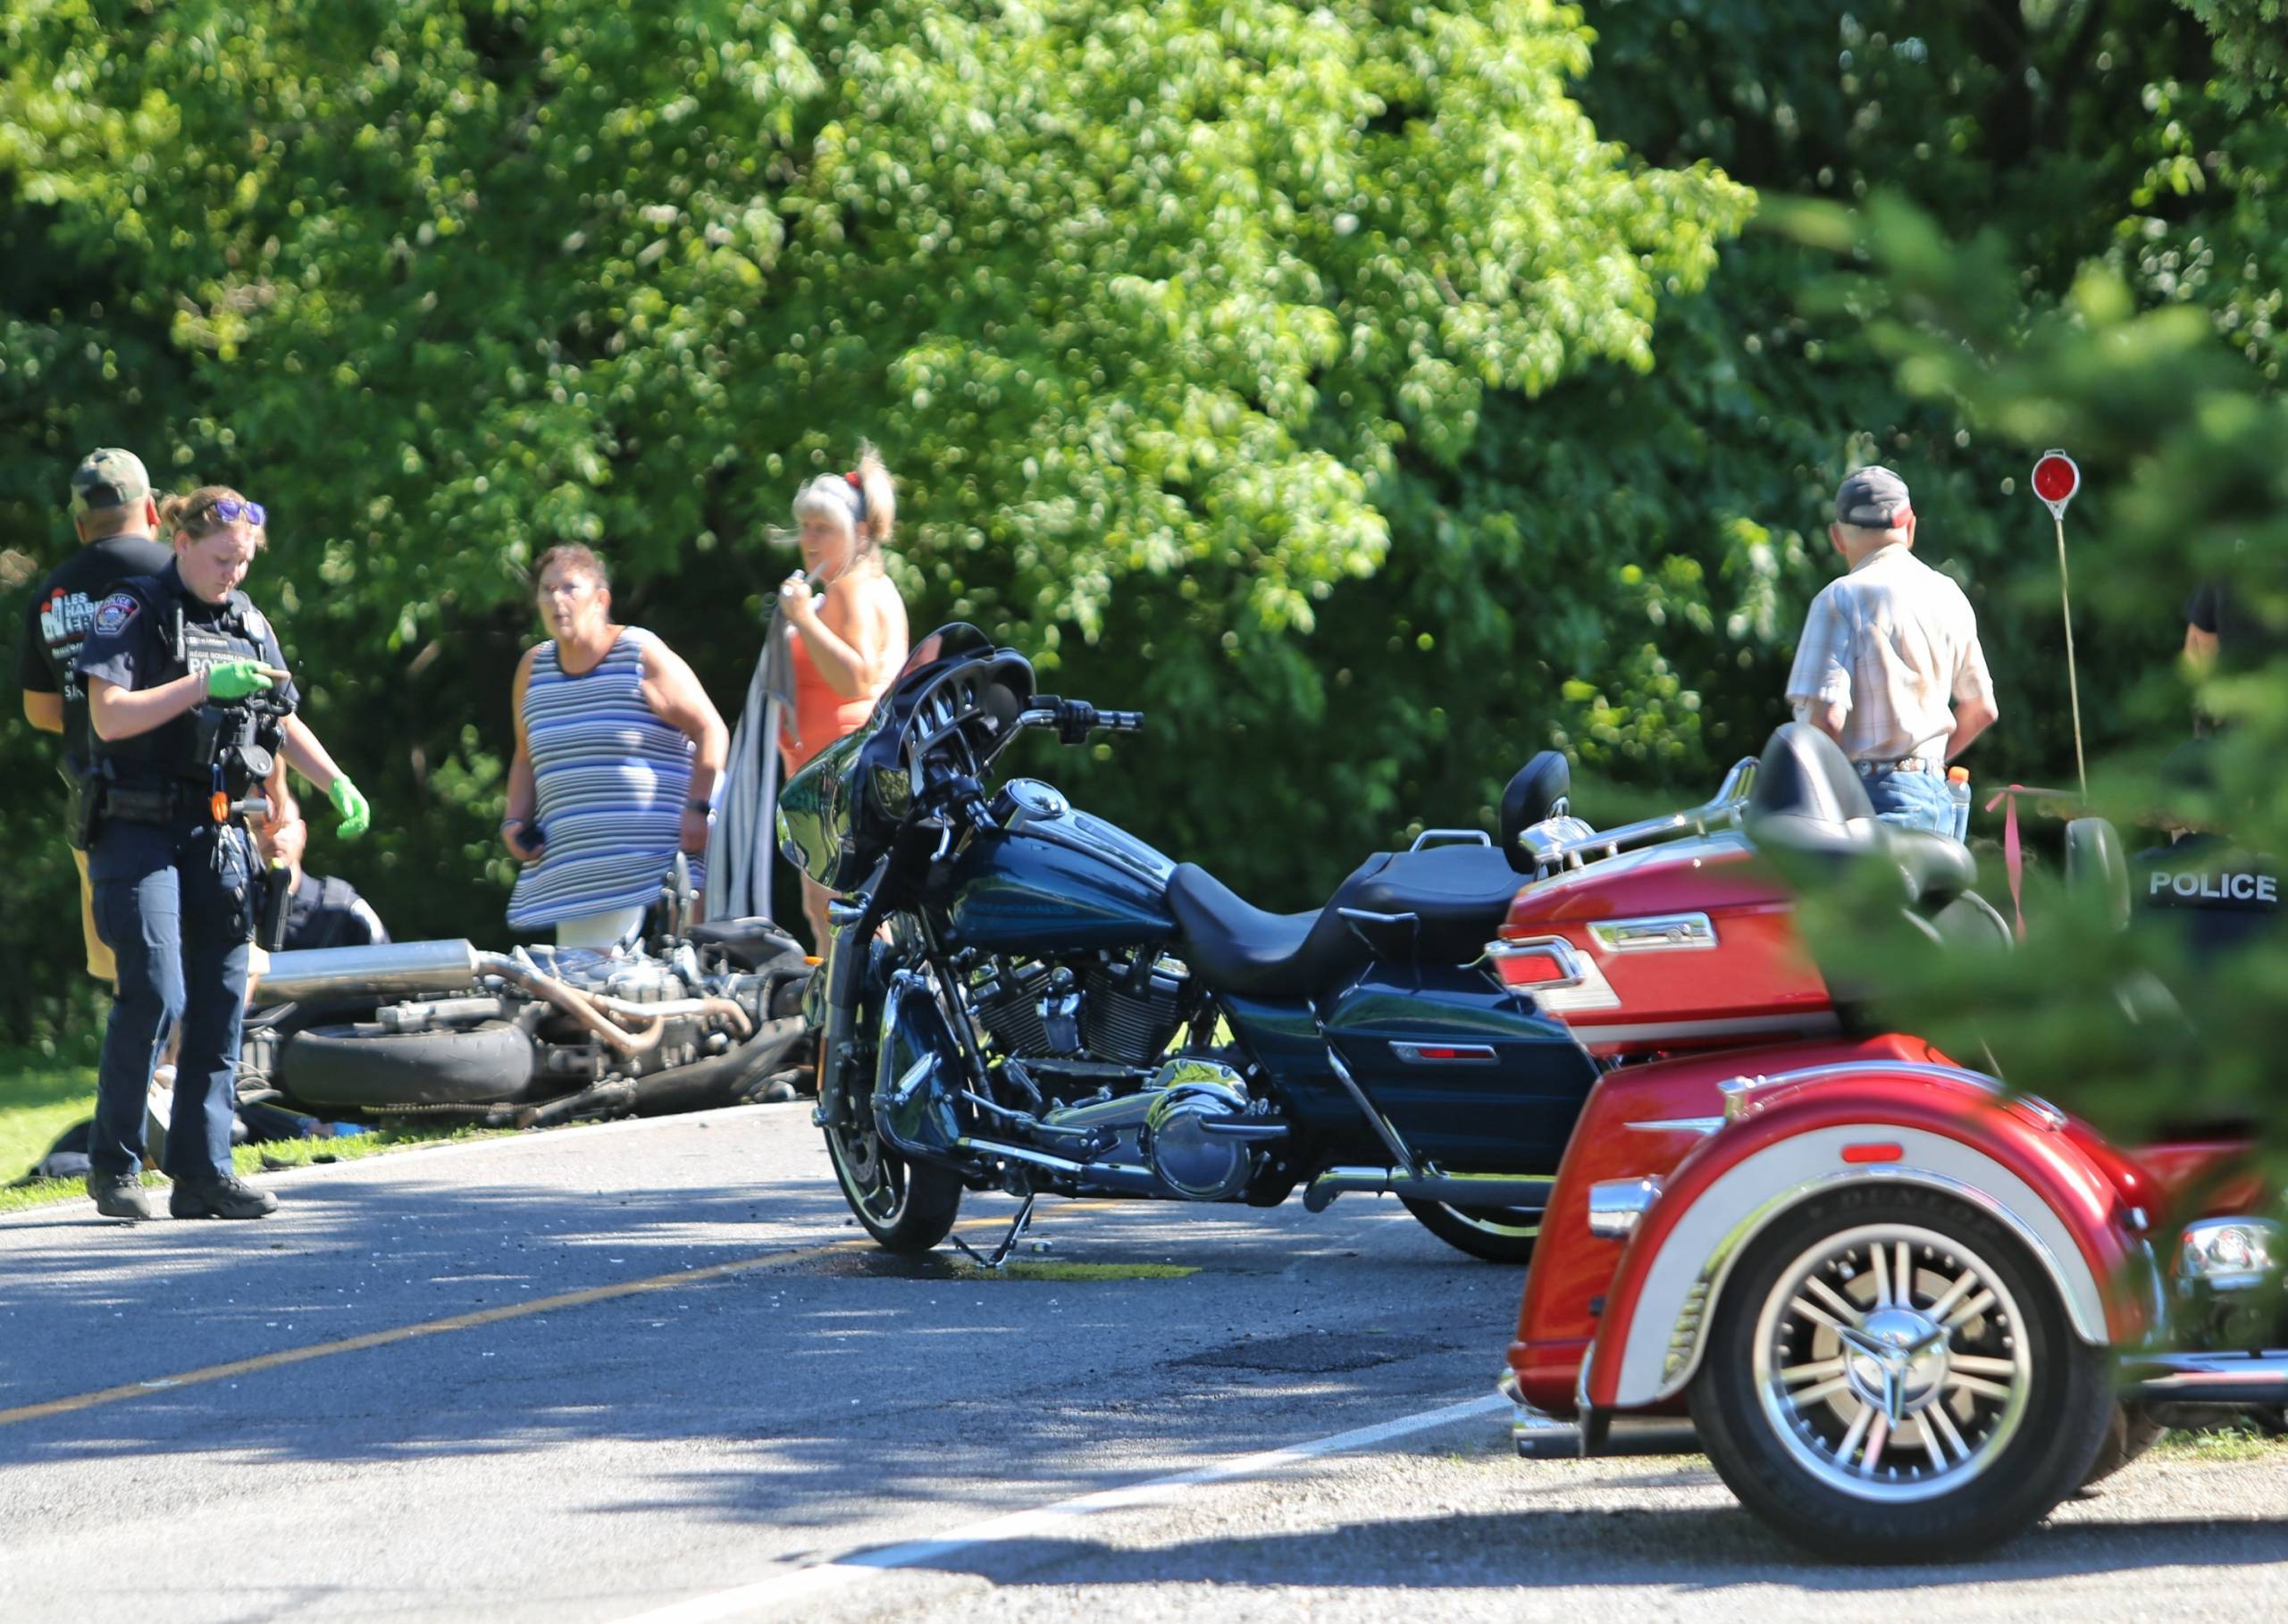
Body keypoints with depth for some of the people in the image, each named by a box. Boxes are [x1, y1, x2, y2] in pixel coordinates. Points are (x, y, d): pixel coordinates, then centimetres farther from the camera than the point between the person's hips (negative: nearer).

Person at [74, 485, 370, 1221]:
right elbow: (108, 717, -16)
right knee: (155, 993, -14)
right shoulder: (134, 612, -5)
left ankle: (203, 1173, 6)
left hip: (219, 836, 6)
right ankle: (113, 1166, -2)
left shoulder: (248, 622, 13)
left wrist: (338, 785, 7)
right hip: (140, 834, -6)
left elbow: (284, 723, 21)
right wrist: (203, 684, -22)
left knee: (220, 1002, 2)